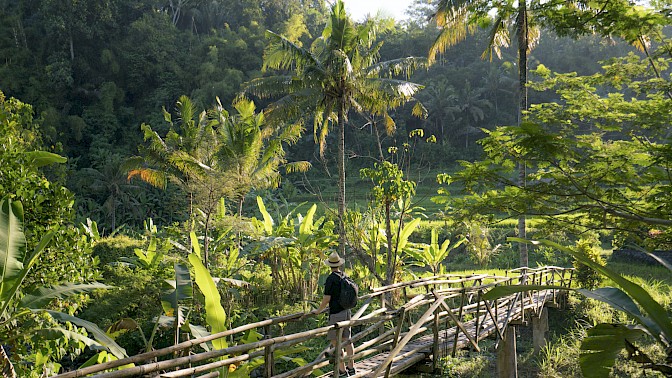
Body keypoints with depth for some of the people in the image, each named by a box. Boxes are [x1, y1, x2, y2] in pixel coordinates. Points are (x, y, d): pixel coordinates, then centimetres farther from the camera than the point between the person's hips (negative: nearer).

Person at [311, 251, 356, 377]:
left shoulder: (331, 279, -16)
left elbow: (326, 299, -18)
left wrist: (318, 310, -4)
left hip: (336, 314, -8)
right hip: (347, 311, 8)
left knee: (336, 342, -1)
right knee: (347, 340, 15)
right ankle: (351, 368, 21)